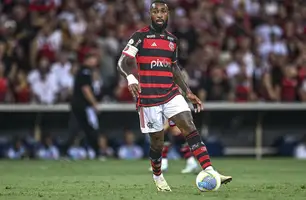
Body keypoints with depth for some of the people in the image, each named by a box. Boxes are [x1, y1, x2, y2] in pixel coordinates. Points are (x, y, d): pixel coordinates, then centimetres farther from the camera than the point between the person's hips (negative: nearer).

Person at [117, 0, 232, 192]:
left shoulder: (172, 40, 13)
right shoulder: (140, 36, -4)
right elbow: (123, 62, -12)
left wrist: (188, 93, 19)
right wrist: (131, 77, -33)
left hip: (171, 94, 4)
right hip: (148, 97, -4)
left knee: (190, 127, -14)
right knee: (158, 141, 2)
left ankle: (209, 172, -23)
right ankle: (157, 176, 30)